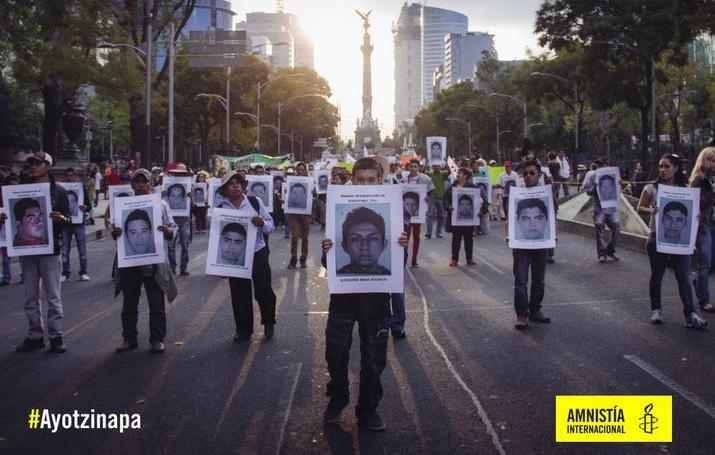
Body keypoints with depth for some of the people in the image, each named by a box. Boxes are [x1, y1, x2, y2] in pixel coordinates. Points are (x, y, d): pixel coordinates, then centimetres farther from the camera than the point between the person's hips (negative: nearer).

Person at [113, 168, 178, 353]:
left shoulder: (160, 204, 2)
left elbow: (174, 229, 2)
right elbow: (116, 231, 12)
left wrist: (167, 231, -21)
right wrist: (115, 233, -11)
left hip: (154, 261, -2)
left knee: (157, 304, 5)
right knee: (129, 303, 12)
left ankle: (157, 339, 16)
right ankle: (129, 338, 24)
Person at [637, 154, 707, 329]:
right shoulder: (652, 188, -1)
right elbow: (640, 208, 1)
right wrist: (650, 210, -20)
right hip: (657, 239, -1)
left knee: (683, 276, -3)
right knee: (657, 275, 10)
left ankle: (690, 314, -1)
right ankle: (656, 309, 25)